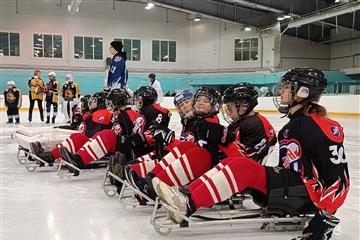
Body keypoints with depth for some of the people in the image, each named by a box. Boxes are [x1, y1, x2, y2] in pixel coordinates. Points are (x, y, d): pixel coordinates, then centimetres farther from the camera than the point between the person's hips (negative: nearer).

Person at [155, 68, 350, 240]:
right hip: (290, 187, 9)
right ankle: (186, 194, -15)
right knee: (233, 163, -6)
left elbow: (339, 176, -19)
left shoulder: (321, 128, -16)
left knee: (242, 167, -24)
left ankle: (189, 204, -24)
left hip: (309, 194, -9)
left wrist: (326, 217, -23)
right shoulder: (293, 125, 15)